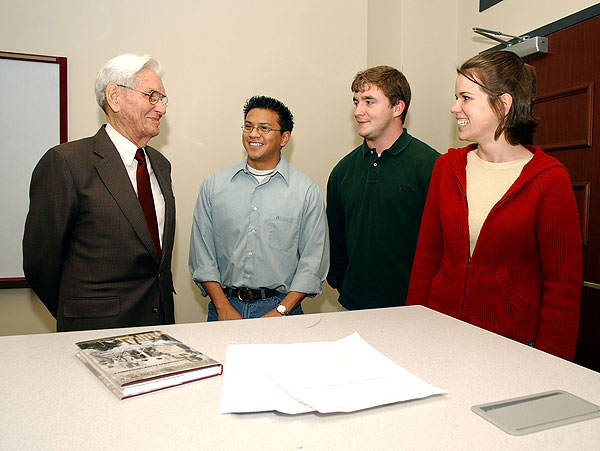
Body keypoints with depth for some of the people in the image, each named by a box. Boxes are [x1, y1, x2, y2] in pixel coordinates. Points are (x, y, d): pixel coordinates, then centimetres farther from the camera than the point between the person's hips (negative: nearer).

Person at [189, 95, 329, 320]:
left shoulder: (307, 191, 1)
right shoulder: (213, 186, 6)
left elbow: (313, 262, -2)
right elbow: (202, 254, 5)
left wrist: (280, 311, -10)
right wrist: (224, 308, -4)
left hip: (281, 304, -1)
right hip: (225, 304, 1)